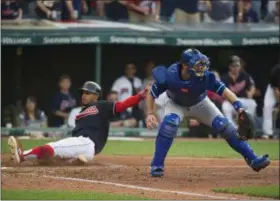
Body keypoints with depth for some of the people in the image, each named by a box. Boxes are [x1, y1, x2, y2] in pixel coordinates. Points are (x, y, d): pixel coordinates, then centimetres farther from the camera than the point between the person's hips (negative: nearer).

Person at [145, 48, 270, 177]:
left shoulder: (204, 76, -34)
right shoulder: (169, 76, -36)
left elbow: (224, 91, -32)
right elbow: (151, 94, -21)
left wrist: (239, 108, -46)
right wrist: (150, 114, -34)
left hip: (199, 103, 2)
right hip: (175, 104, -2)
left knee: (224, 126, -10)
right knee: (170, 123, -32)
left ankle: (252, 160, 0)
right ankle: (157, 165, -20)